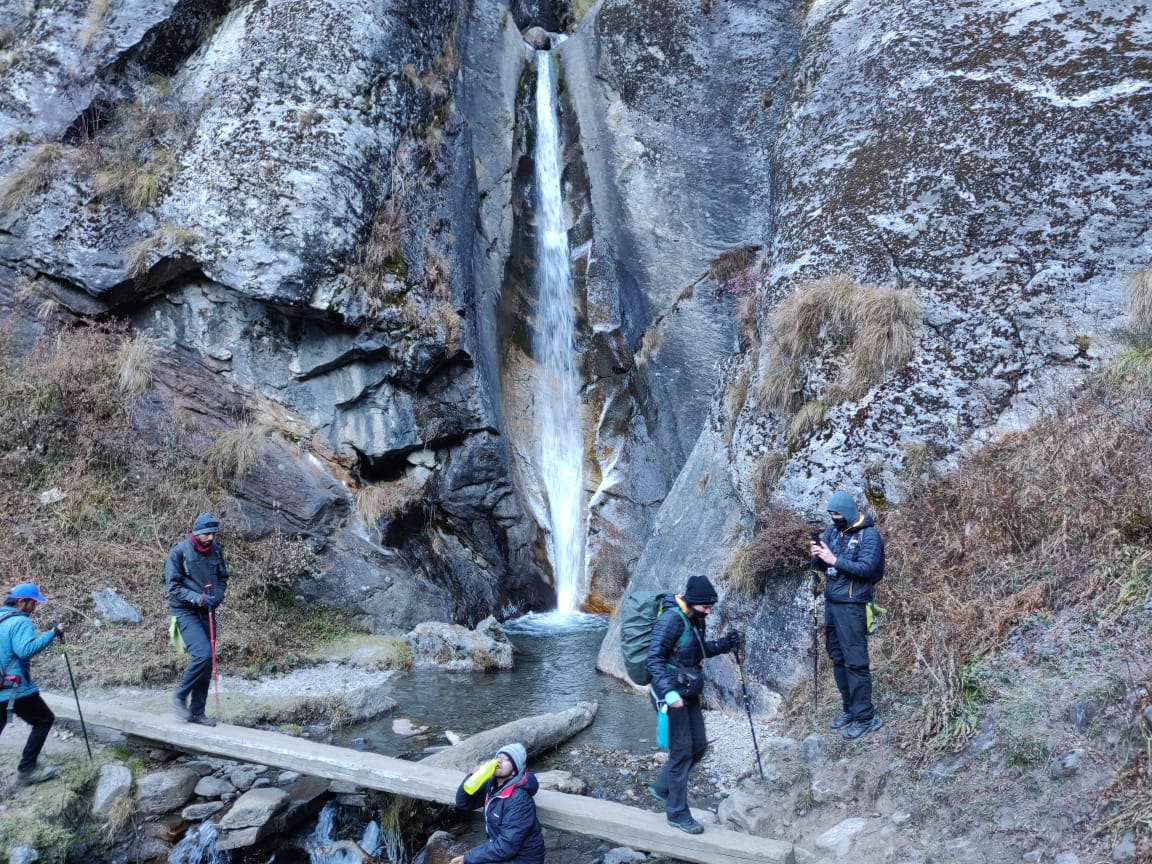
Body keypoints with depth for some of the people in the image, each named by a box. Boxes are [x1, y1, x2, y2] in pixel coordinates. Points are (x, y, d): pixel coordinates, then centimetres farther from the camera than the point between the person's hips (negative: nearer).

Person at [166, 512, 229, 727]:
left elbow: (223, 578, 14)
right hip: (186, 612, -6)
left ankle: (197, 712, 17)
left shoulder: (215, 550, 4)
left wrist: (217, 596, -5)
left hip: (207, 612, 6)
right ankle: (180, 696, 2)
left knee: (207, 662, 6)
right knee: (202, 654, -21)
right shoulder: (178, 552, -11)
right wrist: (198, 598, -22)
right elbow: (173, 586, -11)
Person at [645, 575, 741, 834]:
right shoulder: (672, 619, -21)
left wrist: (725, 644, 1)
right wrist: (668, 692, -33)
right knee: (682, 750, -2)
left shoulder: (695, 619, 4)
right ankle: (677, 813, 12)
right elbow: (654, 659, -23)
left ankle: (661, 787, 30)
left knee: (699, 745, 12)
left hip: (689, 693, 9)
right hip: (671, 694, -9)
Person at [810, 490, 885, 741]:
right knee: (837, 658, 14)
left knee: (855, 661, -5)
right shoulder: (832, 530, 10)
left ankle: (865, 717, 3)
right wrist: (816, 557, -10)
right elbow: (822, 566, 13)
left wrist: (834, 560, -24)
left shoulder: (869, 535, -11)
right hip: (830, 602, 8)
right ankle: (849, 709, 25)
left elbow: (867, 568, -21)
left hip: (851, 605, -8)